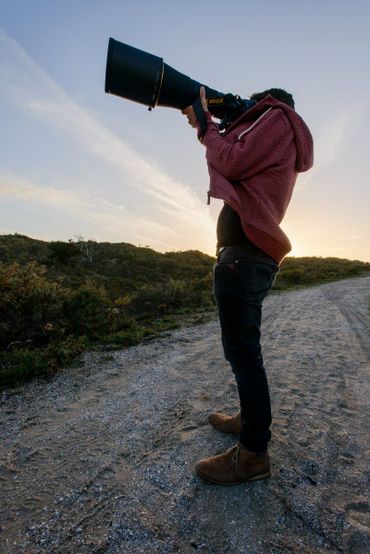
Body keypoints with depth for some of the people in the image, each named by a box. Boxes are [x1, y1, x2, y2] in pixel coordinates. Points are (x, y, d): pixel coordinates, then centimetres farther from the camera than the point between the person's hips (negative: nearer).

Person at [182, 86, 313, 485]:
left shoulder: (277, 116, 4)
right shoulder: (281, 141, 31)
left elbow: (231, 162, -8)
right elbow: (234, 160, 28)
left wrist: (206, 126, 8)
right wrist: (207, 128, 25)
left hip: (244, 254, -10)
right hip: (251, 254, 10)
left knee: (242, 352, -7)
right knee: (243, 349, 17)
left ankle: (253, 453, 6)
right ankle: (250, 418, 33)